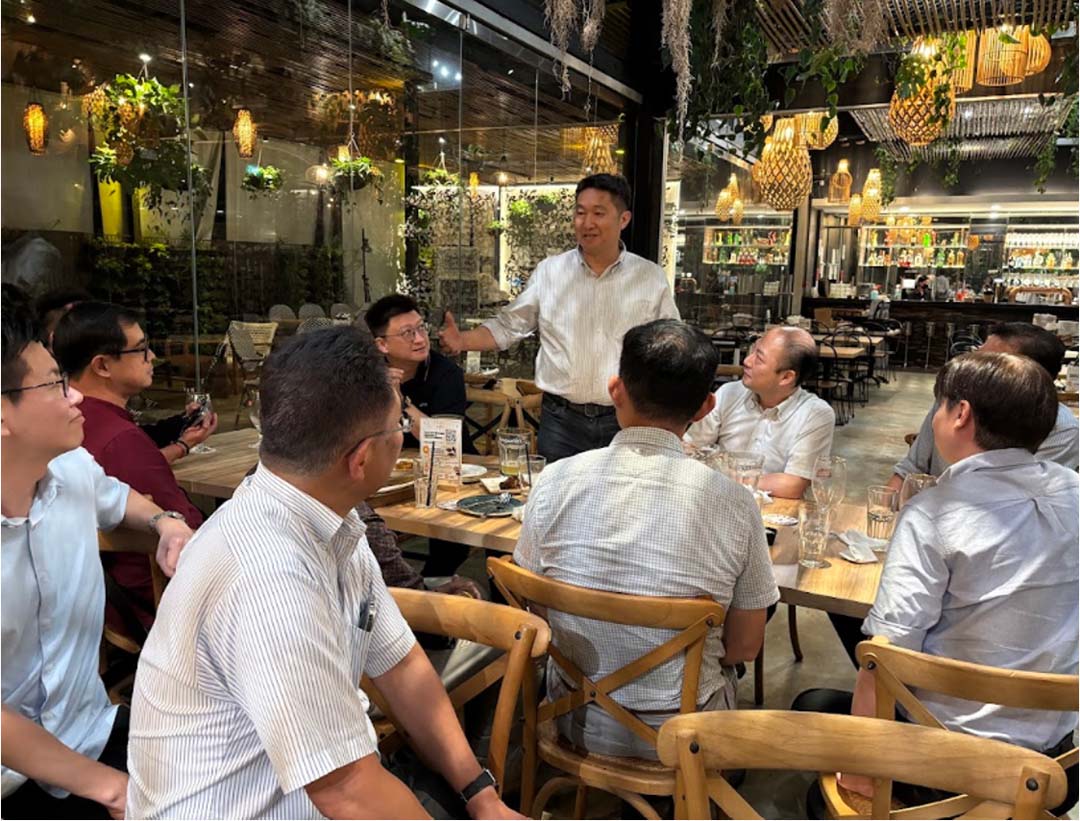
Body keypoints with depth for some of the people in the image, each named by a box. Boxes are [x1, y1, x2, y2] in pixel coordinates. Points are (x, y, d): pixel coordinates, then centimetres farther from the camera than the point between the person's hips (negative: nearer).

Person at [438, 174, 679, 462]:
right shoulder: (549, 271, 3)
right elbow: (508, 327, 7)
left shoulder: (651, 278, 2)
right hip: (561, 421, 0)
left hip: (625, 423, 0)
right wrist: (463, 341, -9)